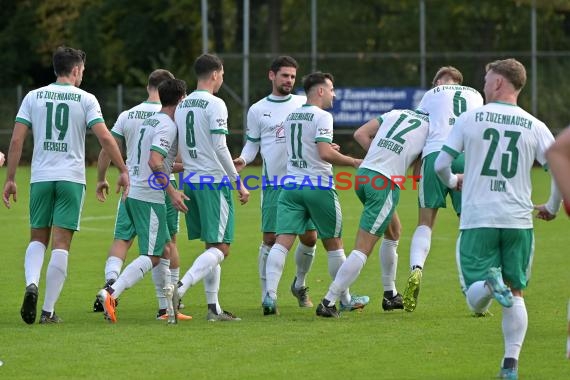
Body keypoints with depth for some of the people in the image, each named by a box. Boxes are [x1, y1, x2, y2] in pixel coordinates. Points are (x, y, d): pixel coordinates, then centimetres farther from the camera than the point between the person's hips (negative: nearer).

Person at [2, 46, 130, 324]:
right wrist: (123, 171, 0)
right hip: (71, 178, -2)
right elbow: (105, 137, -8)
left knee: (38, 238, 15)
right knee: (61, 244, 0)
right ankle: (49, 310, -2)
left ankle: (31, 284, -14)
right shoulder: (85, 99, 0)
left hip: (40, 177, 2)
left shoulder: (33, 97, 6)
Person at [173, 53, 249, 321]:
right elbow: (220, 147, -16)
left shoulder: (182, 105, 13)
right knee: (220, 247, -7)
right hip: (214, 181, -8)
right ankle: (181, 288, -25)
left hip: (191, 181, 8)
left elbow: (176, 148, 16)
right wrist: (239, 183, -11)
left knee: (211, 246, 14)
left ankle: (213, 308, 11)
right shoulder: (215, 105, -11)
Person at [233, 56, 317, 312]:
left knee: (309, 237, 2)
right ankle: (267, 296, 3)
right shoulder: (257, 110, 5)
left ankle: (300, 284, 27)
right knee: (270, 239, -6)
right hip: (273, 184, -2)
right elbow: (252, 145, 9)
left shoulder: (303, 104, 8)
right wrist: (242, 160, -10)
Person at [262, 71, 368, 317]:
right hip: (319, 187, -5)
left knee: (282, 241, -7)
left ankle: (270, 295, -24)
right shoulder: (321, 116, -9)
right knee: (333, 244, 10)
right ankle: (346, 299, 22)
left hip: (291, 186, 5)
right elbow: (325, 154, -20)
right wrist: (354, 162, -9)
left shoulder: (291, 117, 14)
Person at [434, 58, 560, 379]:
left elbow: (441, 164, 3)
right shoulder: (535, 127, 3)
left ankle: (488, 283, -32)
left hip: (477, 220, -1)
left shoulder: (470, 119, 1)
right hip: (519, 221, 1)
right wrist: (552, 207, 17)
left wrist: (452, 182, 27)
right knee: (516, 294, 13)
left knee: (476, 302, 2)